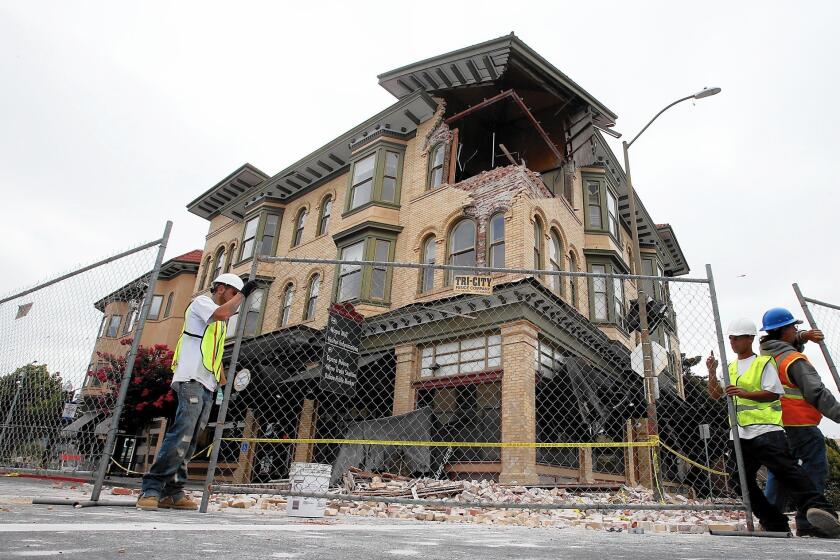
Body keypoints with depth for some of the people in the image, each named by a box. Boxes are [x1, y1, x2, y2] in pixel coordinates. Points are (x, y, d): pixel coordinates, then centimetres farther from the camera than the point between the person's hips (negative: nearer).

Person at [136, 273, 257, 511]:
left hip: (207, 386, 9)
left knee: (189, 442, 4)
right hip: (192, 380, -9)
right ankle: (151, 489, -15)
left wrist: (224, 384, 22)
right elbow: (222, 314, -19)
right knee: (181, 435, -18)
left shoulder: (218, 322, 29)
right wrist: (243, 293, -9)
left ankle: (172, 492, 5)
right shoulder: (202, 301, 3)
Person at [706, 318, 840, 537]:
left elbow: (773, 393, -5)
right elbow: (715, 394, 18)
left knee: (786, 469, -24)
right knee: (743, 479, 3)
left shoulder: (763, 363, 5)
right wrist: (712, 372, 3)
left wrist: (746, 393, -19)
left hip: (765, 429, -6)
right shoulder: (731, 368, 22)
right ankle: (776, 526, 11)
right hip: (740, 434, 6)